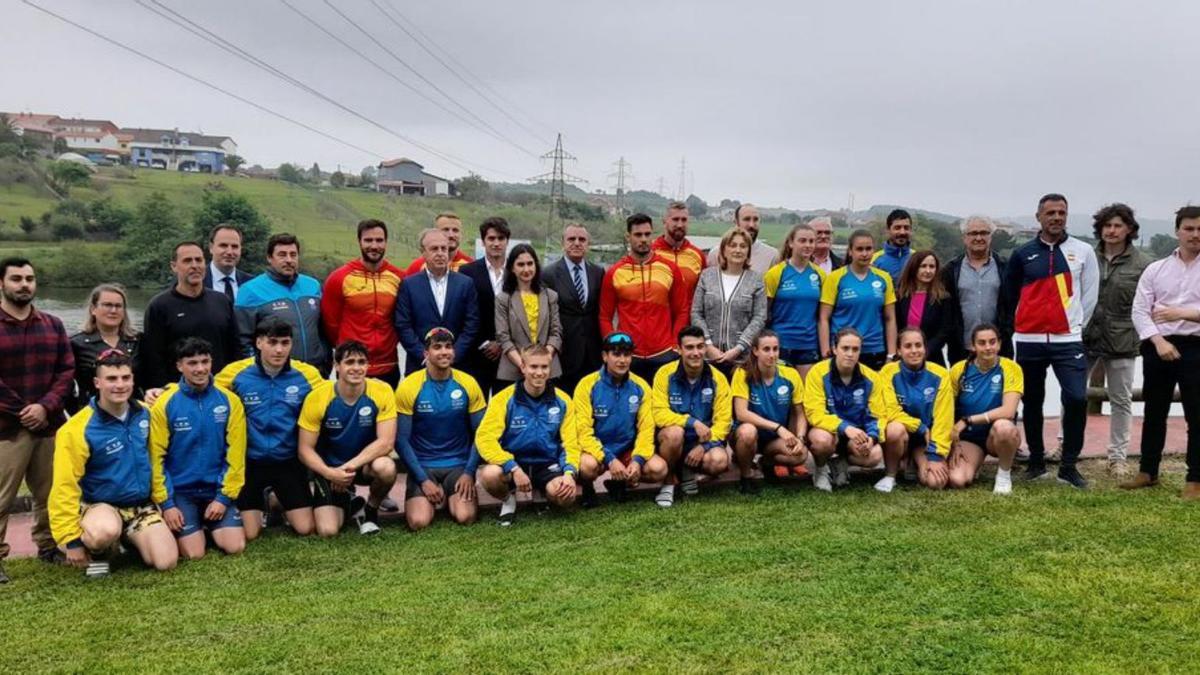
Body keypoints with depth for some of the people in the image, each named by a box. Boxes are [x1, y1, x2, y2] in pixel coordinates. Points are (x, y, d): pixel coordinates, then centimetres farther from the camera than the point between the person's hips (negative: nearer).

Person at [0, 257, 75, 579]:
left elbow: (67, 370, 5)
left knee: (50, 493, 12)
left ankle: (48, 546, 25)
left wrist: (45, 407, -9)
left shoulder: (52, 325, 10)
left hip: (50, 426, 4)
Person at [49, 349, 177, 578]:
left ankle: (130, 540, 20)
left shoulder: (144, 413, -2)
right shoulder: (77, 430, -19)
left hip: (142, 505, 5)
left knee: (166, 562, -13)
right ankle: (98, 553, -1)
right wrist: (71, 540, -14)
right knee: (105, 532, -40)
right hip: (99, 506, -4)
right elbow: (65, 486, -15)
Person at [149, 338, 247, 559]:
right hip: (180, 491, -2)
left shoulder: (229, 400, -4)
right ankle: (195, 527, 20)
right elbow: (156, 458, -6)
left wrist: (225, 497, -7)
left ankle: (208, 526, 21)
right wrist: (166, 503, -10)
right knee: (194, 553, -13)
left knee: (235, 547, -11)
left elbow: (235, 454, -3)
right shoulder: (164, 404, -8)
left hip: (217, 489, 2)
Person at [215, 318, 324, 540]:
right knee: (249, 535, -1)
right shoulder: (235, 373, -12)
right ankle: (262, 503, 34)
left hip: (289, 462, 1)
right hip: (250, 463, -1)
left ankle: (277, 501, 33)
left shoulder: (307, 374, -11)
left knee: (305, 529, 0)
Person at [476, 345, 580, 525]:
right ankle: (508, 499, 3)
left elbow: (571, 442, -1)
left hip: (548, 465, 2)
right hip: (513, 463, -1)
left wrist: (569, 473, -21)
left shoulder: (562, 401, -2)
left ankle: (545, 493, 12)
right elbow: (485, 438, -18)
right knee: (489, 474, -34)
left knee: (566, 496, -28)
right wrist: (514, 469, -29)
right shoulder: (504, 400, -11)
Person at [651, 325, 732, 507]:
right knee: (675, 432, -36)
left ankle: (687, 472, 8)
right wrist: (692, 422, -29)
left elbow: (723, 420, -7)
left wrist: (704, 446, -21)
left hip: (704, 441, 2)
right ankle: (668, 483, -9)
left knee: (720, 461, -29)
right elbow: (659, 414, -17)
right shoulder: (665, 374, -10)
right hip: (672, 439, -2)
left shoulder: (717, 378, -5)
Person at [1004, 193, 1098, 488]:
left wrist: (1074, 325, 6)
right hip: (1029, 341, 1)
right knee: (1032, 402, 9)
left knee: (1077, 398, -13)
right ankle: (1036, 461, 22)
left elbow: (1089, 294, 8)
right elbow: (1010, 294, 12)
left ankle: (1069, 465, 0)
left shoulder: (1083, 251, 3)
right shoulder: (1023, 254, 3)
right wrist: (1030, 322, 11)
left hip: (1067, 340, -1)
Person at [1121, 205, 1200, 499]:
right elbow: (1139, 311, 0)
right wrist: (1159, 341, -13)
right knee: (1154, 413, 12)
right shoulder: (1155, 269, 7)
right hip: (1157, 347, 2)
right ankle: (1148, 472, 23)